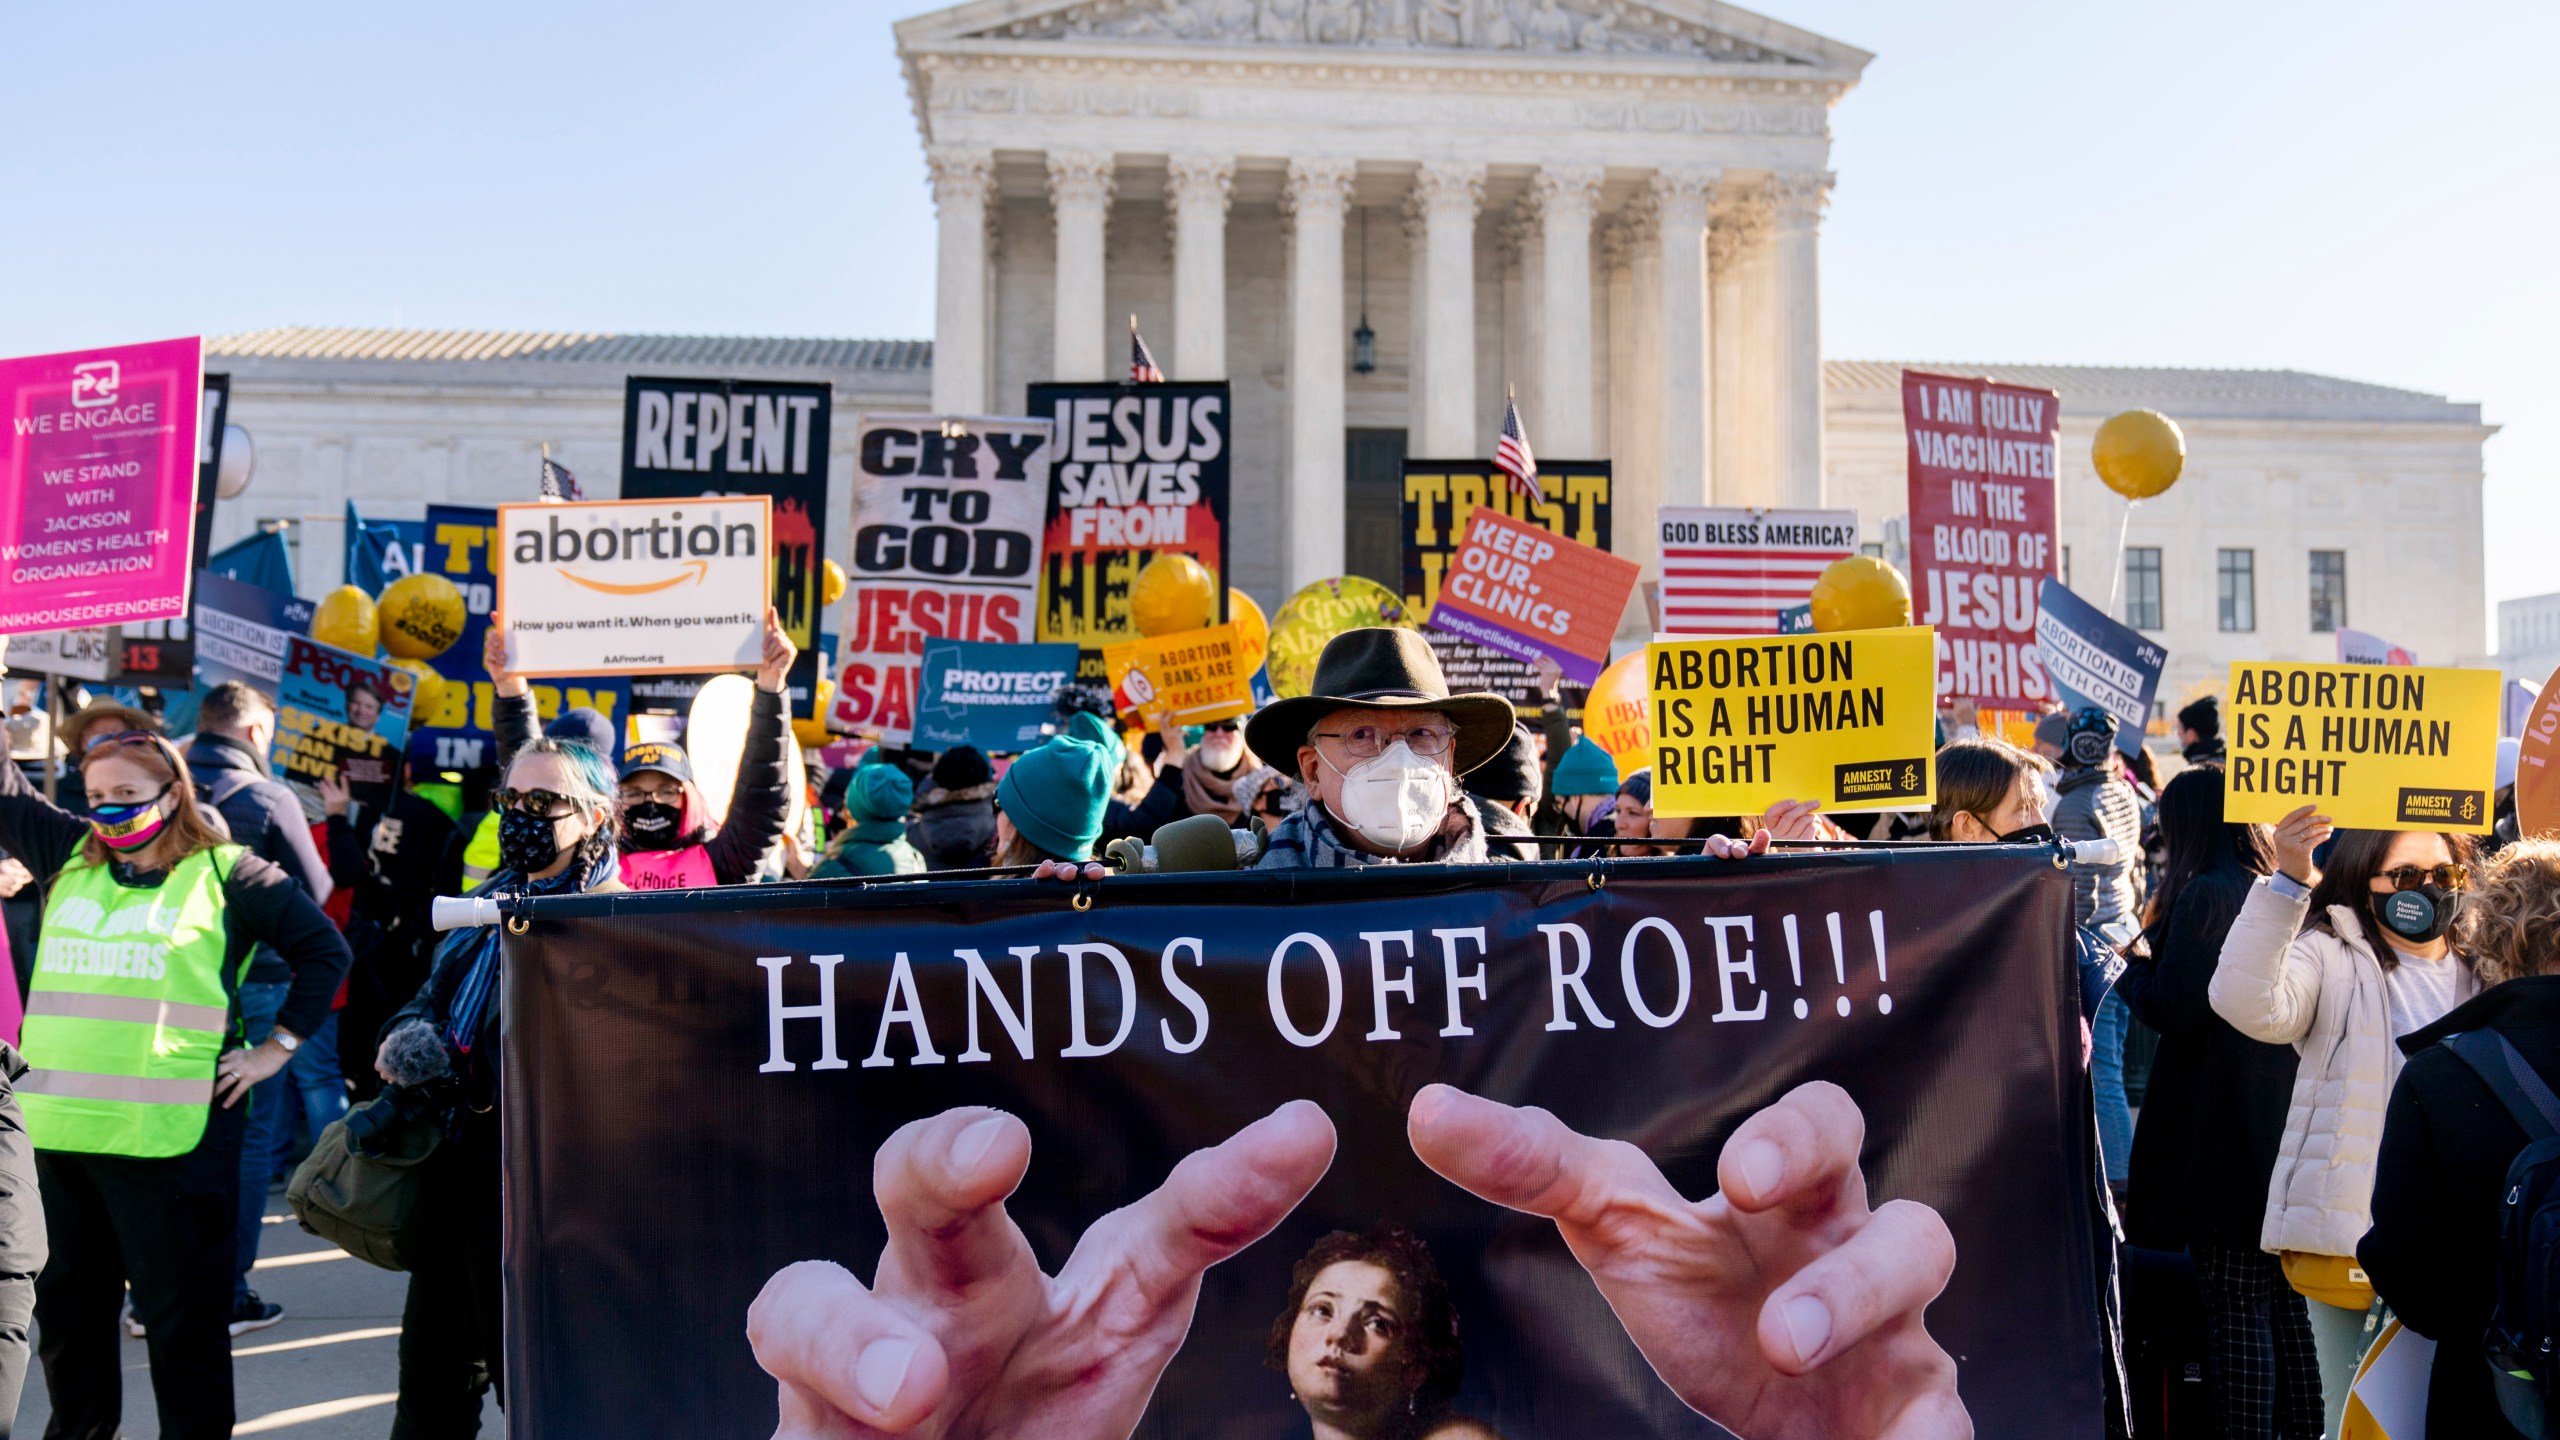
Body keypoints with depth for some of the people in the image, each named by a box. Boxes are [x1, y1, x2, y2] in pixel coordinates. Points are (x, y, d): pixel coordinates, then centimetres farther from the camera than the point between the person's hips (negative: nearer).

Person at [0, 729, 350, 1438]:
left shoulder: (223, 872, 0)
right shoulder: (69, 855, 13)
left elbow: (324, 948, 4)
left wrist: (279, 1045, 0)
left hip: (167, 1139, -5)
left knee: (184, 1315, 1)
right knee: (65, 1307, 17)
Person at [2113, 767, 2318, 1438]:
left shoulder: (2205, 894, -15)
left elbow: (2174, 1010, -18)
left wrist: (2132, 962, 0)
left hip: (2219, 1131, -8)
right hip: (2282, 1122, 8)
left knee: (2233, 1305, -3)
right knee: (2282, 1296, 16)